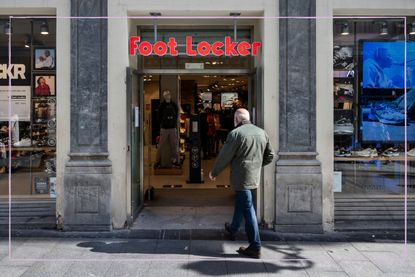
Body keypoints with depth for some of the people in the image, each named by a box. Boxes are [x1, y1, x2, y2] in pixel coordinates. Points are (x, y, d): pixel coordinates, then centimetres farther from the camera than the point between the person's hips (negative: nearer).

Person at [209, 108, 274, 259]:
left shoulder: (235, 133, -14)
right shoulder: (262, 132, 6)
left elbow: (224, 156, -10)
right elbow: (270, 155, 12)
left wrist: (214, 172, 5)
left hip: (241, 177, -7)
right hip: (255, 176, 8)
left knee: (248, 209, -3)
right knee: (240, 202, 26)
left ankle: (255, 248, 2)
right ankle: (233, 228, 47)